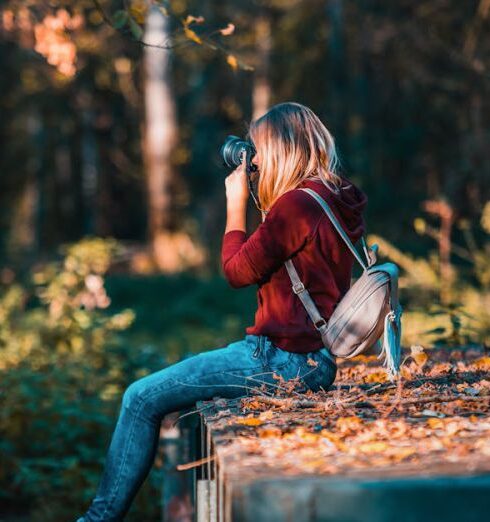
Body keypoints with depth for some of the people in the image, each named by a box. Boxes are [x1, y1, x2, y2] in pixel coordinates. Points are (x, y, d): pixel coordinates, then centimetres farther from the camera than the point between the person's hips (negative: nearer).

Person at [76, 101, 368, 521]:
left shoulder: (298, 204, -19)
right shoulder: (334, 199, 10)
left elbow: (239, 271, -11)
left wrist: (236, 204, 0)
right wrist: (257, 199, 15)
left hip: (283, 358, -11)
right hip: (312, 357, 11)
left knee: (142, 399, -4)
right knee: (169, 390, 25)